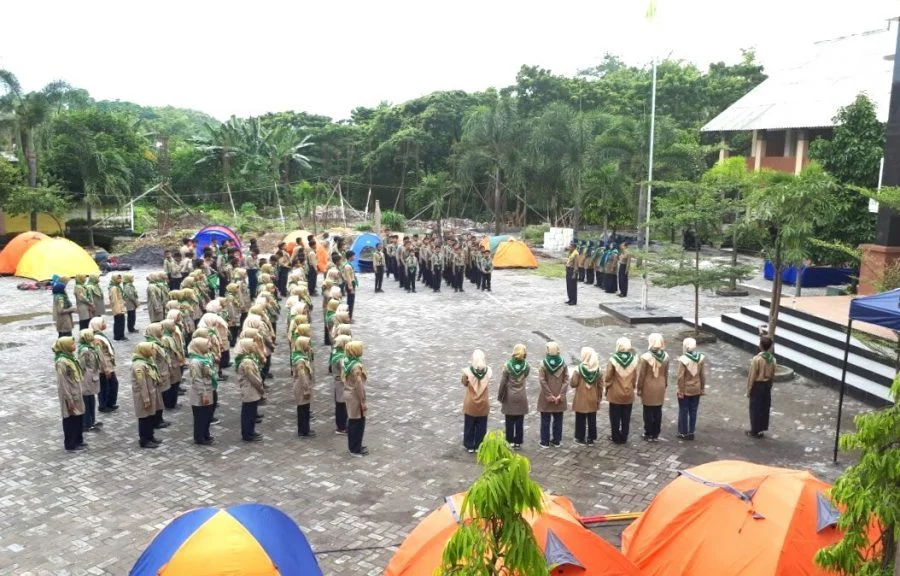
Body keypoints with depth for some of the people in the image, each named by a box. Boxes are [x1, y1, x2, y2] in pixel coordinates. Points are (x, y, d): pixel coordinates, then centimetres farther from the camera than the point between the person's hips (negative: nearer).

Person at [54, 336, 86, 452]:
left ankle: (78, 441, 29)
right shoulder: (61, 362, -21)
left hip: (76, 394, 9)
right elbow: (63, 383, -21)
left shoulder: (70, 357, 7)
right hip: (69, 395, -9)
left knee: (79, 418, 16)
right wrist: (69, 400, -19)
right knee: (71, 420, 3)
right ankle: (70, 445, 16)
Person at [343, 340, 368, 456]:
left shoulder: (346, 361, 2)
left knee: (351, 421, 18)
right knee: (358, 422, 3)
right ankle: (356, 449, 12)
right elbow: (359, 386, -24)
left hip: (348, 394, 9)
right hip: (355, 396, -9)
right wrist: (363, 402, -18)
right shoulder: (357, 366, -26)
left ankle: (352, 446, 30)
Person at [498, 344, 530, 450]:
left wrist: (500, 396, 1)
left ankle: (510, 441, 15)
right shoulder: (526, 366, -8)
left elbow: (503, 382, -10)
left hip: (509, 397, -1)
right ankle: (518, 442, 15)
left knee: (510, 421, 9)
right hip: (521, 397, 1)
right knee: (520, 421, 9)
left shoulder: (507, 365, -13)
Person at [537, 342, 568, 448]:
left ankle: (545, 442, 13)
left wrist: (550, 395, -11)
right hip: (559, 398, 2)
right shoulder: (563, 364, -4)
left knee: (545, 420, 8)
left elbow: (543, 381, -15)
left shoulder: (543, 364, -12)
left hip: (546, 397, -2)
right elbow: (566, 380, -7)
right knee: (558, 420, 15)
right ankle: (557, 440, 22)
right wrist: (560, 395, -7)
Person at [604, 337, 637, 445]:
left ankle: (616, 437, 18)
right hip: (628, 394, 3)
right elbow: (635, 377, 2)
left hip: (615, 393, -3)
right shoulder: (633, 360, -7)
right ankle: (624, 437, 21)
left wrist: (607, 385, 6)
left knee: (615, 417, 11)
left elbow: (608, 377, -11)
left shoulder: (613, 360, -17)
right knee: (626, 417, 14)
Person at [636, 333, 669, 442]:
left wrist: (639, 388, -2)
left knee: (648, 412, 6)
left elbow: (641, 375, -12)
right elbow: (666, 373, 7)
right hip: (660, 387, 5)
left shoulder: (645, 357, -19)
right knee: (658, 411, 12)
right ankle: (656, 434, 21)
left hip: (648, 388, -5)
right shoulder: (665, 356, -3)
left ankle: (648, 434, 13)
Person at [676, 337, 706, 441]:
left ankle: (683, 433, 16)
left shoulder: (683, 359, -21)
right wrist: (702, 388, 11)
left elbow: (681, 377, -18)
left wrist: (680, 391, -10)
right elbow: (703, 375, 0)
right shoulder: (701, 358, -7)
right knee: (693, 411, 14)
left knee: (683, 412, 9)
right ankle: (691, 433, 21)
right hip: (696, 390, 4)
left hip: (685, 390, -4)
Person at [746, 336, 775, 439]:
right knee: (765, 407, 15)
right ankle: (762, 428, 25)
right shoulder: (772, 358, -3)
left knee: (755, 408, 4)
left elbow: (752, 376, -18)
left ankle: (755, 431, 11)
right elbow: (773, 374, 7)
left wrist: (749, 389, -9)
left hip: (757, 385, -6)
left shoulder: (757, 359, -22)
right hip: (767, 385, 6)